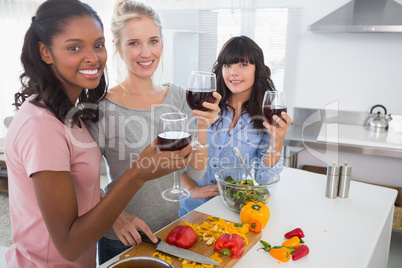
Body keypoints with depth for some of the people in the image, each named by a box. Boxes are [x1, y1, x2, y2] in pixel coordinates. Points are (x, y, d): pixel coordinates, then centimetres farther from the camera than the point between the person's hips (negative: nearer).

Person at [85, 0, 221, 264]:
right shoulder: (102, 108, -18)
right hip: (123, 240, -4)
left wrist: (202, 127, -21)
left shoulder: (178, 96, -5)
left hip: (171, 228, 4)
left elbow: (196, 172, -6)